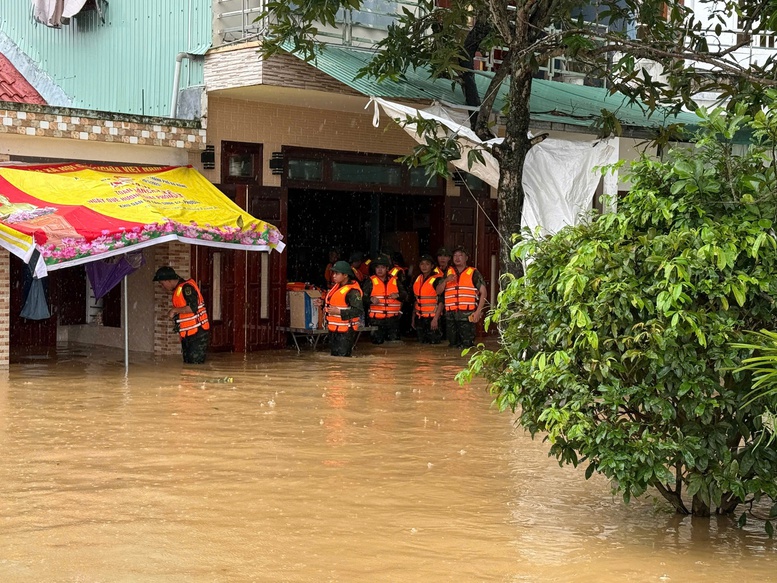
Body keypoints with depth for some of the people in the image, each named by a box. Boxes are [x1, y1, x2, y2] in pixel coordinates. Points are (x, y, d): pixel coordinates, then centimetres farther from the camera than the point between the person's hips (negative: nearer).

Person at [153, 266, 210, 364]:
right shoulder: (176, 290, 16)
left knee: (195, 363, -12)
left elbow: (193, 307, -25)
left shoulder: (187, 287, -14)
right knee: (187, 363, 9)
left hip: (197, 333, -10)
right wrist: (174, 316, 11)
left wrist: (174, 310, -16)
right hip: (186, 335, 10)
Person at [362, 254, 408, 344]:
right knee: (378, 343, -2)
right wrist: (371, 299, -25)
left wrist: (398, 295, -11)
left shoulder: (395, 281, 11)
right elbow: (363, 298, -3)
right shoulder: (370, 282, 2)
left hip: (392, 319, 2)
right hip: (376, 320, -2)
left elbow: (405, 295, 11)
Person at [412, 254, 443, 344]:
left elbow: (441, 301, -15)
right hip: (419, 318, 7)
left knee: (433, 343, -6)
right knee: (422, 343, 12)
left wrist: (435, 319, -22)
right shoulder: (417, 279, 12)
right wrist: (413, 317, 16)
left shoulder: (437, 280, -10)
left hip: (432, 317, -7)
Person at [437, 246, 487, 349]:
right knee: (452, 343, 9)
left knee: (466, 345, -8)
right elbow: (438, 291, 14)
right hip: (451, 315, 4)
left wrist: (478, 311, -10)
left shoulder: (473, 273, 3)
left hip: (467, 315, -4)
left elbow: (483, 292, -1)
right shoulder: (448, 273, 16)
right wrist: (446, 281, -6)